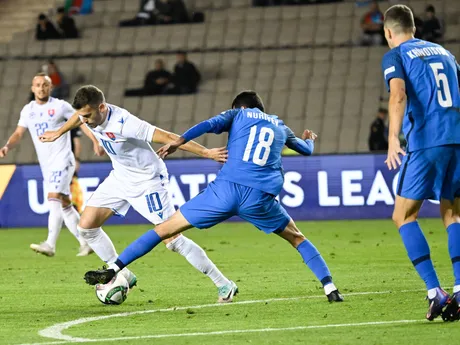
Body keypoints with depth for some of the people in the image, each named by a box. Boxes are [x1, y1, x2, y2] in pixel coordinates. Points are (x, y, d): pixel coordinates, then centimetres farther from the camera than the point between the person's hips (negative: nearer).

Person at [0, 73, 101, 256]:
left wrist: (96, 141, -12)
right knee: (64, 205, 10)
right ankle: (86, 243, 20)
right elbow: (19, 133, 10)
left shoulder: (60, 106, -6)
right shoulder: (28, 110, 10)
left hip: (62, 160, -7)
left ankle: (50, 244, -29)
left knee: (54, 199, -22)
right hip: (46, 165, 7)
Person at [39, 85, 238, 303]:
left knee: (172, 240, -13)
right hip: (120, 178, 8)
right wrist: (59, 132, 35)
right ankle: (122, 276, 14)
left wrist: (205, 152, -38)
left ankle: (224, 285, -4)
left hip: (148, 181, -8)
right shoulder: (90, 113, -11)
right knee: (86, 226, 0)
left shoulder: (123, 123, -34)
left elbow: (166, 137, -34)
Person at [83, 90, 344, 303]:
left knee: (167, 228, 5)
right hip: (261, 198, 2)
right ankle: (330, 289, 11)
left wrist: (180, 141, -7)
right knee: (297, 238, 25)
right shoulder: (281, 127, 27)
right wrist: (308, 139, 69)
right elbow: (306, 149, 46)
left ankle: (113, 270, -1)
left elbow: (211, 124, -3)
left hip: (226, 188, -2)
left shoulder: (238, 114, 19)